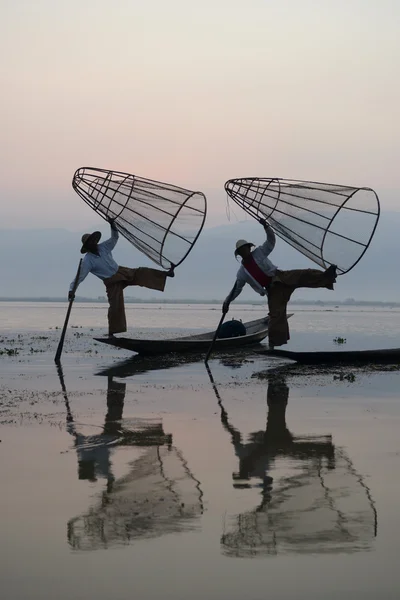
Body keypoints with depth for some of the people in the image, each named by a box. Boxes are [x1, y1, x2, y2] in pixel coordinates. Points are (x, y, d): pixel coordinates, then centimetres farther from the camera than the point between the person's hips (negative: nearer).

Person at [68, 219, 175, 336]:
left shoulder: (103, 247, -1)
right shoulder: (87, 261, -17)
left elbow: (115, 237, 8)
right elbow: (79, 277, -19)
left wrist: (112, 225, -10)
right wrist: (72, 290, -30)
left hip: (122, 273, 5)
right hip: (112, 282, -5)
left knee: (142, 273, -12)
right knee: (115, 306, -10)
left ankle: (167, 273, -16)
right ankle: (111, 332, -1)